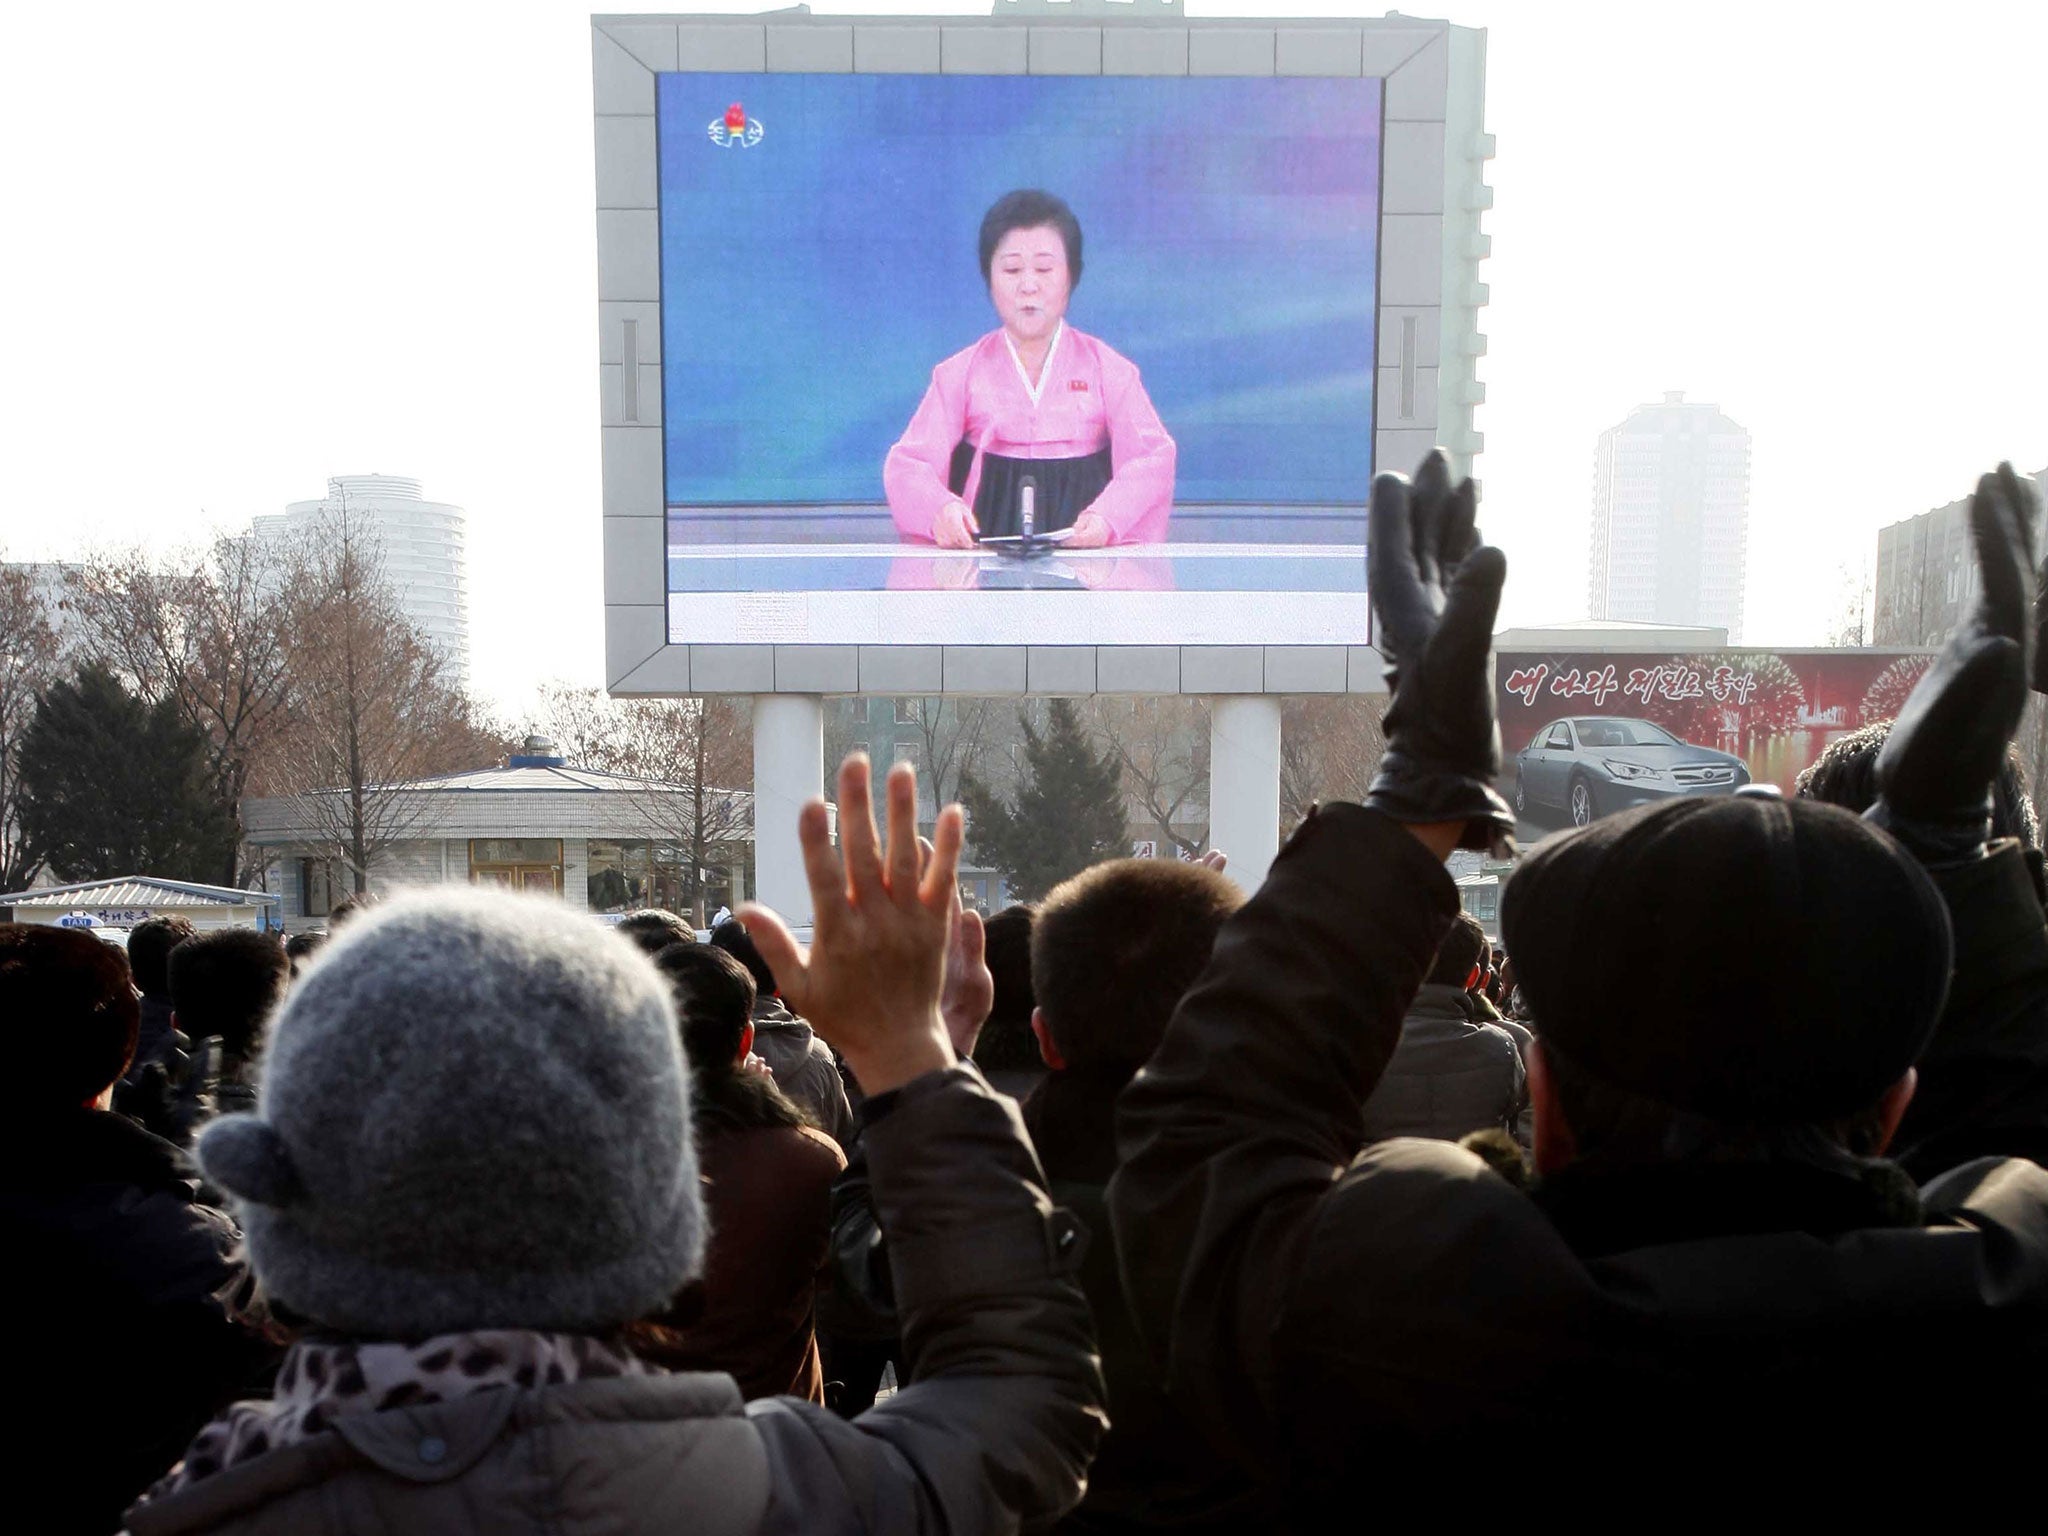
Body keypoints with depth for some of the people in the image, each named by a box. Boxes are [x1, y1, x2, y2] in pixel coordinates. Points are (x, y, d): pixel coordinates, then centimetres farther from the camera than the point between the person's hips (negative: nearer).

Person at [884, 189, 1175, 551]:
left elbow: (1151, 457, -1)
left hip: (1088, 548, 0)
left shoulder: (1108, 368, 9)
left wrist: (1108, 517, -22)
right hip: (984, 544, 1)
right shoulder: (960, 374, 10)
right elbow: (909, 462, 2)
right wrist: (938, 508, -23)